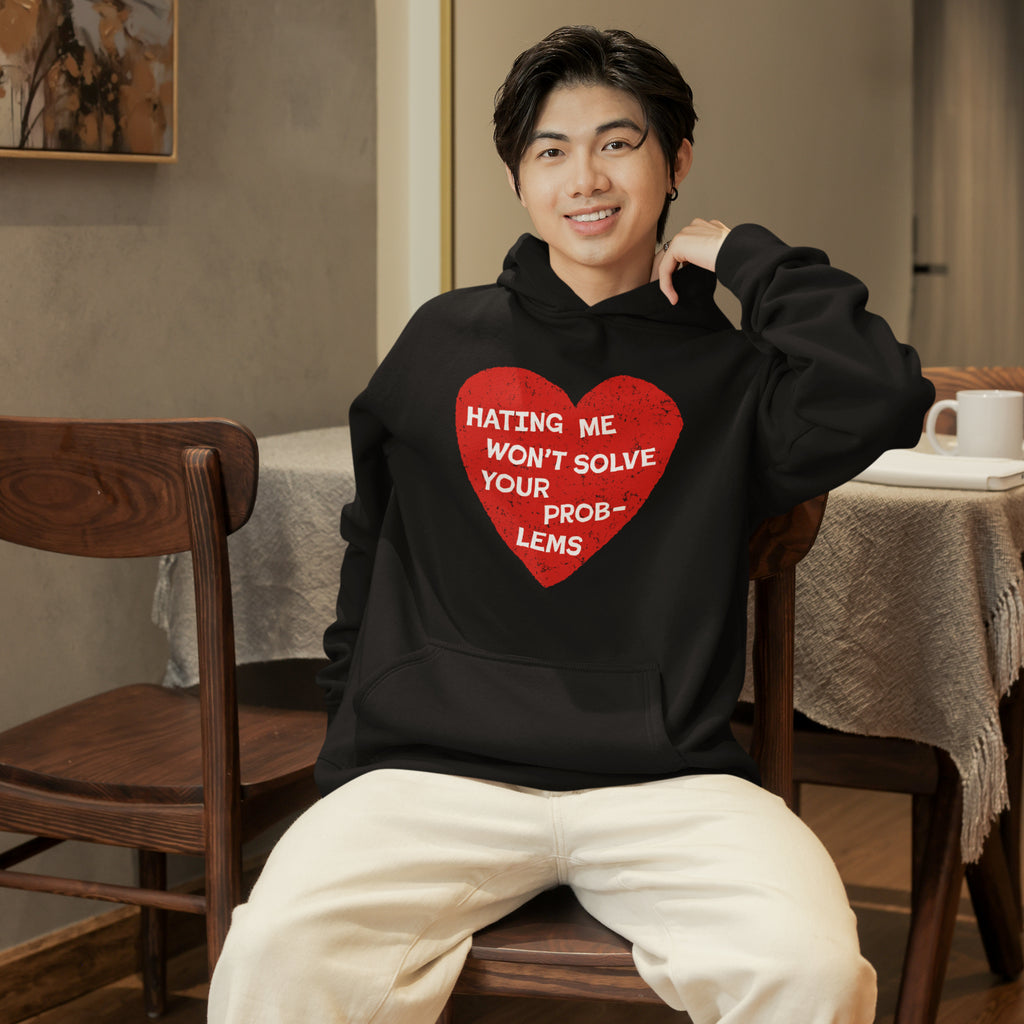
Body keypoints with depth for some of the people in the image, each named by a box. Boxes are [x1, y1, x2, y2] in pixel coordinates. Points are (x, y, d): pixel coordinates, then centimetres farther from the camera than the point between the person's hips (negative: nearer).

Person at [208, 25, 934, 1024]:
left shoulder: (727, 369, 9)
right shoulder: (443, 344, 16)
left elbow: (881, 400, -12)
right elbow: (373, 558, 24)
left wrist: (749, 256, 0)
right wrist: (349, 757, 19)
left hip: (666, 781, -1)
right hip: (437, 771, 1)